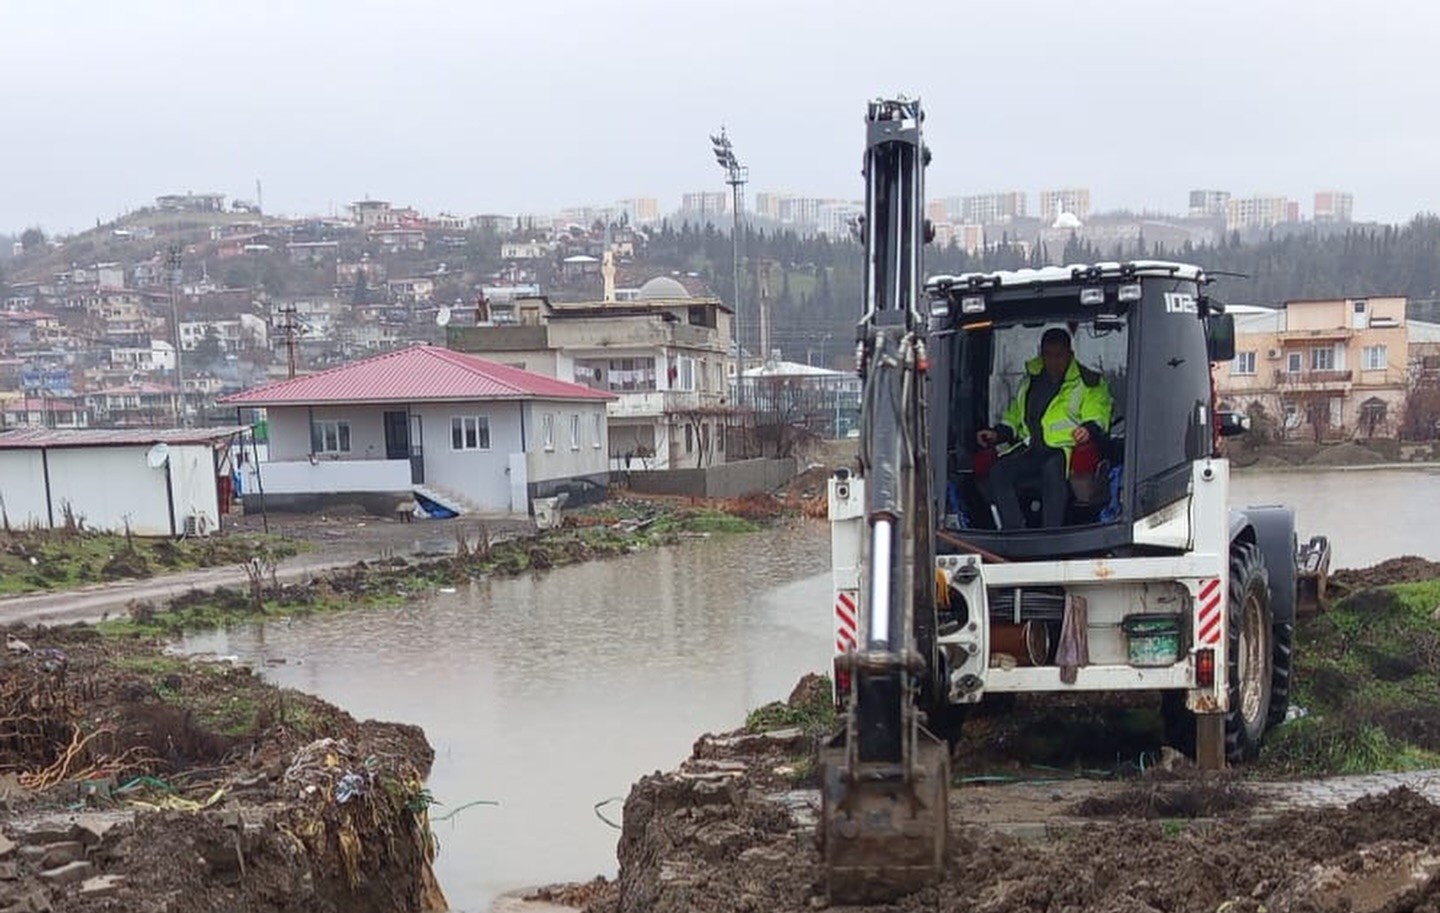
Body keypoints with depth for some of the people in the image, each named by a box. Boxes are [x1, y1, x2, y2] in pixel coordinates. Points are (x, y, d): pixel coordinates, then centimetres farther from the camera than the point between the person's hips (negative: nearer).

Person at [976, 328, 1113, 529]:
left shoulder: (1088, 383, 9)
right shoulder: (1030, 381, 23)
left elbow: (1097, 415, -2)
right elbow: (1014, 417, 30)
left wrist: (1089, 428, -25)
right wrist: (998, 434, 12)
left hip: (1065, 447, -5)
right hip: (1029, 449, 5)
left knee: (1052, 470, -39)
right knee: (997, 472, -23)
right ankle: (1014, 533, -27)